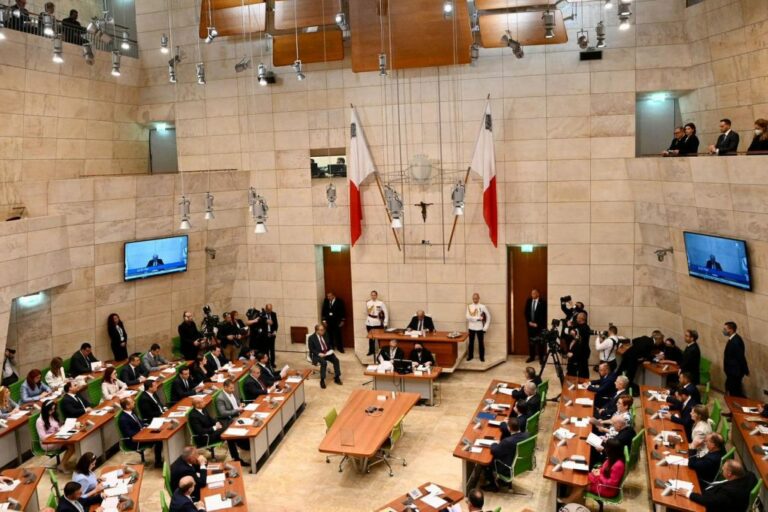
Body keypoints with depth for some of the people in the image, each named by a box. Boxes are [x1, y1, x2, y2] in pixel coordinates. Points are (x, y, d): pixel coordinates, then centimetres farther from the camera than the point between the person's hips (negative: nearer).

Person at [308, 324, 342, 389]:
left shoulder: (325, 335, 11)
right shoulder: (312, 338, -5)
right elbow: (311, 349, -8)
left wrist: (331, 350, 0)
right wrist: (319, 354, -22)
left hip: (327, 352, 5)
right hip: (318, 354, -5)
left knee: (336, 360, -20)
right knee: (324, 362, -34)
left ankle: (337, 377, -9)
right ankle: (322, 380, -22)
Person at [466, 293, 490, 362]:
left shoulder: (482, 306, -5)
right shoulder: (469, 307, 0)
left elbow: (488, 317, -3)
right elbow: (468, 317, -13)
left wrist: (485, 327, -6)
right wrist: (478, 318, -20)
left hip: (480, 328, -1)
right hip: (471, 328, 2)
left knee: (481, 342, 6)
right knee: (471, 342, 10)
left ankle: (482, 356, 18)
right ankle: (470, 356, 23)